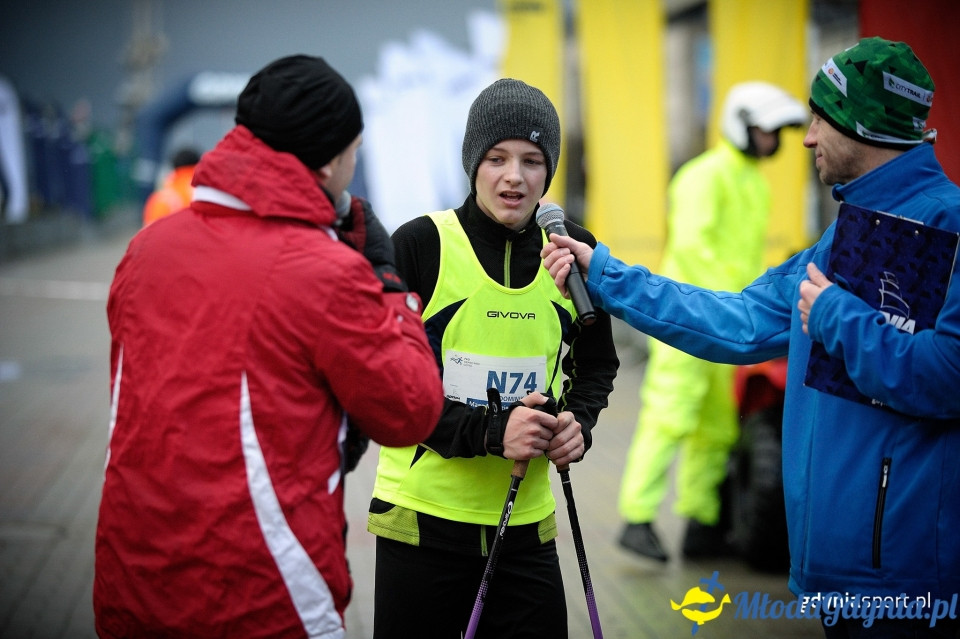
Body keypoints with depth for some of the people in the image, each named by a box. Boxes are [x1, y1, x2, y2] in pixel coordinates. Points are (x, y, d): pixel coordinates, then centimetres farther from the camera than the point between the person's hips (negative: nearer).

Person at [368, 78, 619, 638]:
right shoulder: (419, 246, -10)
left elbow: (596, 364, 16)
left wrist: (578, 421, -5)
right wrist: (489, 432, -23)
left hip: (526, 523, 4)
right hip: (423, 517, -3)